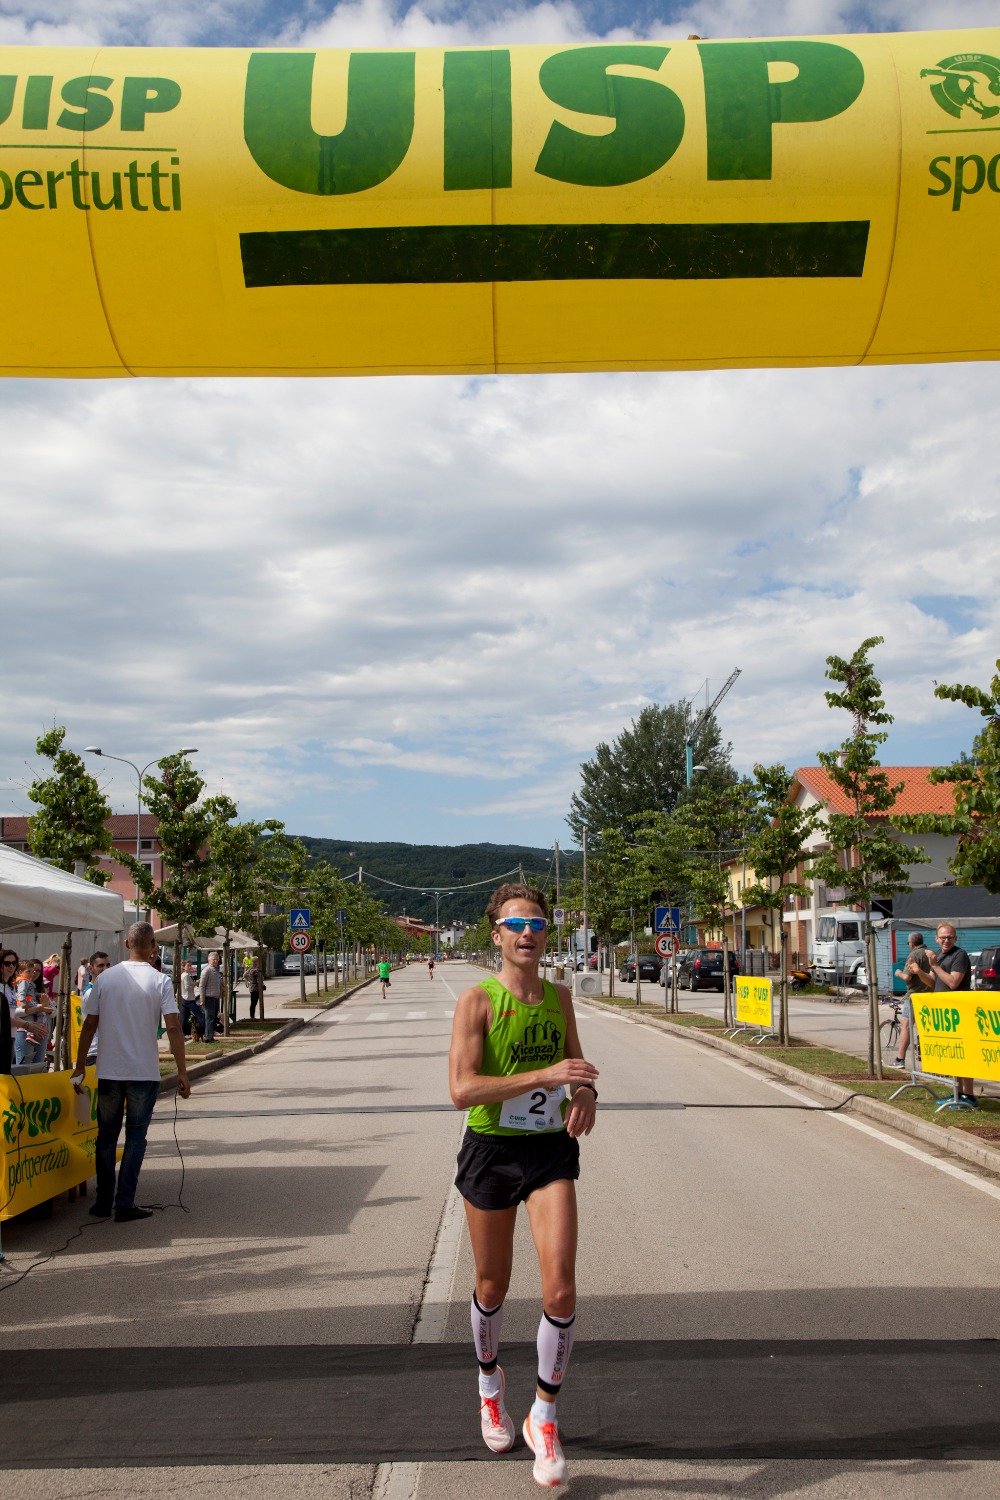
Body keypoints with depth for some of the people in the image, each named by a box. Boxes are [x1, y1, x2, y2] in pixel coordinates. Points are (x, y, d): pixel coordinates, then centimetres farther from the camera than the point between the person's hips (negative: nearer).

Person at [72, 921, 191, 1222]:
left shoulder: (105, 978, 1)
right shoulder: (159, 982, -8)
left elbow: (89, 1026, 2)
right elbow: (173, 1028, -13)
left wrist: (79, 1069, 11)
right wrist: (182, 1072, -7)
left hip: (108, 1072, 2)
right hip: (145, 1072, -2)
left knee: (106, 1136, 14)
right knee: (135, 1136, 6)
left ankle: (104, 1202, 18)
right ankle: (125, 1204, 3)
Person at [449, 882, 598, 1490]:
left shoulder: (559, 996, 4)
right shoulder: (478, 1000, -11)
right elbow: (462, 1088, -22)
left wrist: (586, 1092, -5)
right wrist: (546, 1075, -28)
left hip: (551, 1150, 3)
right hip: (491, 1150, -2)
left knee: (561, 1290, -8)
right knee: (493, 1285, 15)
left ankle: (545, 1418, 12)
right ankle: (490, 1384, 45)